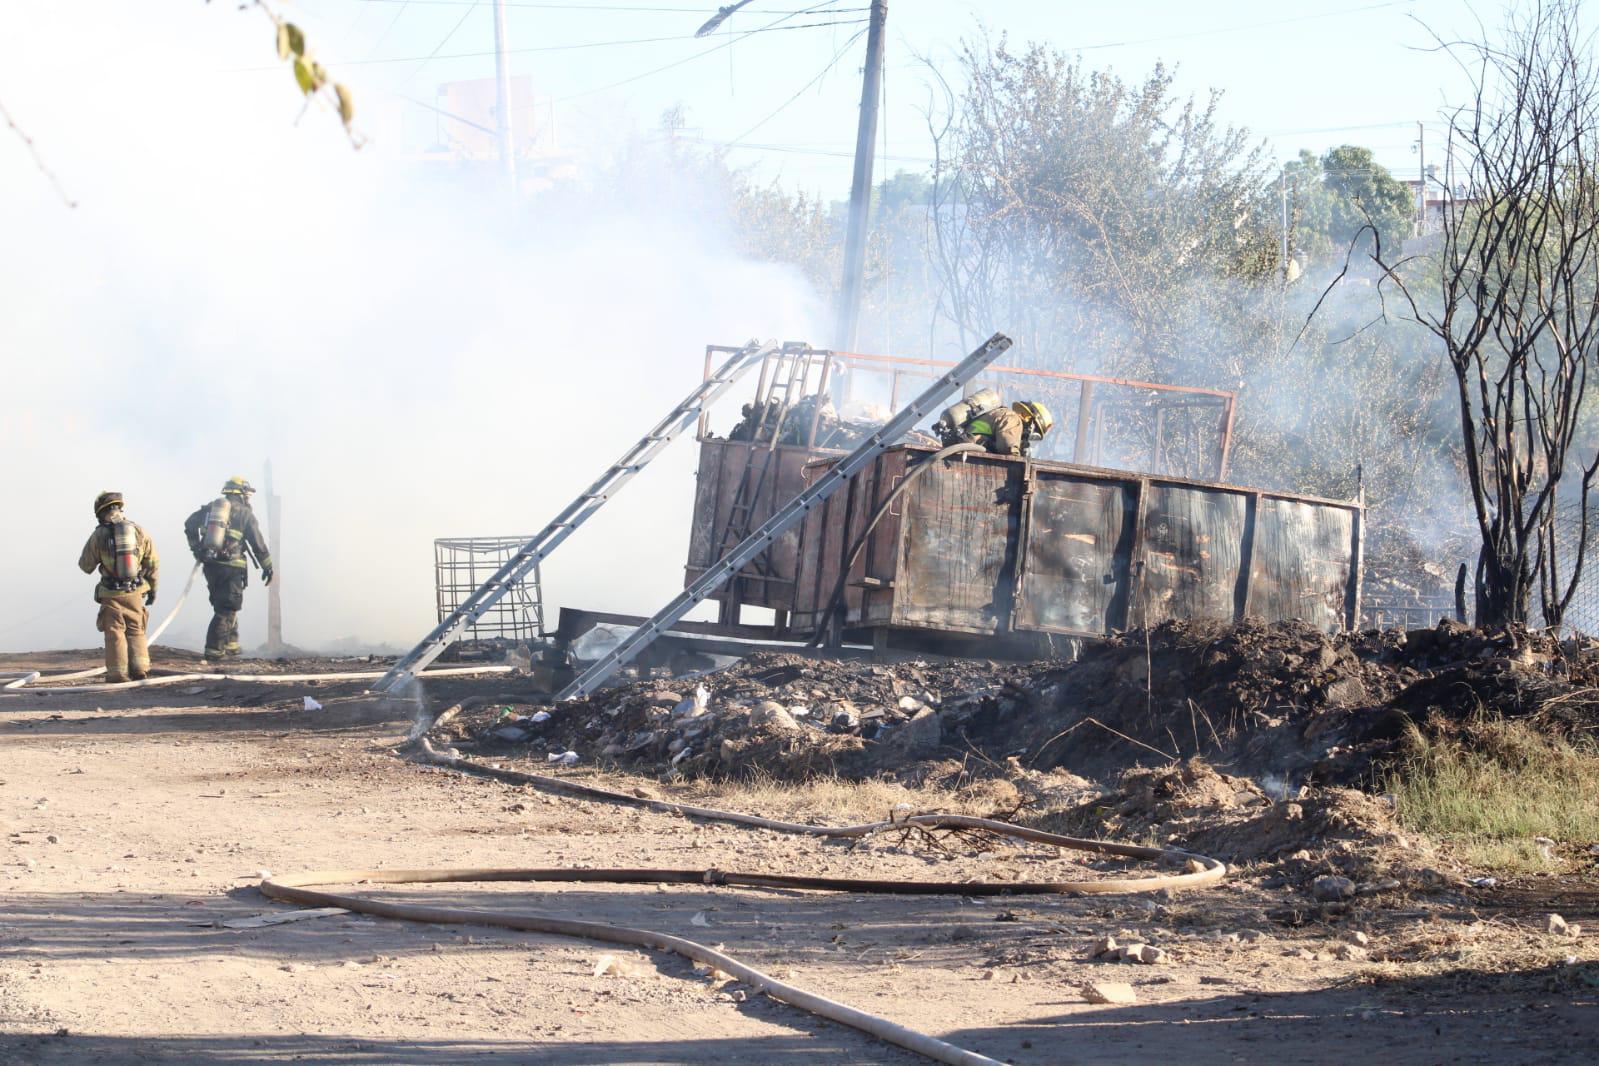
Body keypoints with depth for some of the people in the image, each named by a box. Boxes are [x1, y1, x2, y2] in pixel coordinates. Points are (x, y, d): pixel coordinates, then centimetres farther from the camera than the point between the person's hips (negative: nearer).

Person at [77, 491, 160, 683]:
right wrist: (153, 588, 15)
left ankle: (118, 673, 2)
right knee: (136, 631, 14)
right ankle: (139, 669, 7)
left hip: (111, 594, -2)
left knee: (115, 633, 5)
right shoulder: (138, 531, -2)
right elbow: (153, 564, 3)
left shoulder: (98, 536, -9)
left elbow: (86, 566, 2)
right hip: (135, 593, 2)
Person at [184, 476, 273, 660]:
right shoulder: (245, 514, -1)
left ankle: (230, 644, 25)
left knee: (225, 605, 21)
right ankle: (214, 649, -9)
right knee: (227, 610, -2)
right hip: (231, 568, -5)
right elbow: (258, 543, 1)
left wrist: (196, 547, 15)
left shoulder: (211, 507, 11)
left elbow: (189, 524, 5)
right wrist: (267, 567, 11)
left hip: (210, 565, 5)